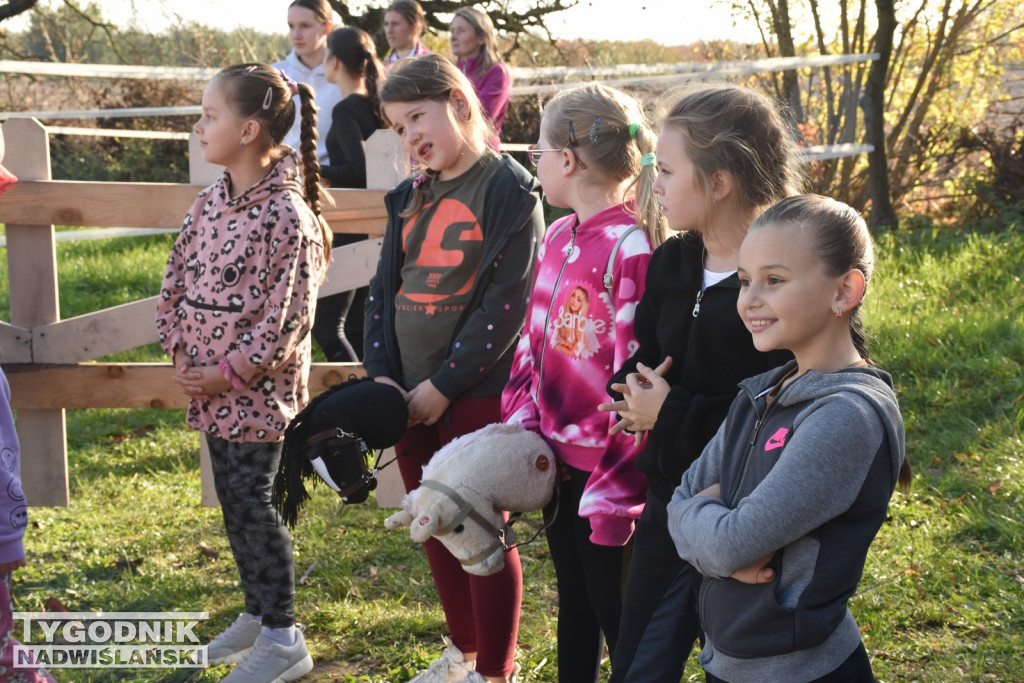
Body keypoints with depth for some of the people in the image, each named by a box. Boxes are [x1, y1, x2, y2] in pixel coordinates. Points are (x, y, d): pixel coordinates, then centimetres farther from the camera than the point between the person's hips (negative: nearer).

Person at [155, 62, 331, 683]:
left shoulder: (287, 213, -18)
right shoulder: (211, 203, 6)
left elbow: (288, 312, -19)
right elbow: (177, 280, 12)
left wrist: (230, 374, -16)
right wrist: (181, 352, 0)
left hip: (260, 387, -8)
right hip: (210, 382, 8)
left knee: (252, 500, -4)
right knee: (233, 499, 15)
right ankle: (258, 613, 30)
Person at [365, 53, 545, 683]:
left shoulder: (510, 191, -10)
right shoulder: (411, 198, 12)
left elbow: (507, 302, -15)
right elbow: (385, 288, 12)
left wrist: (442, 386, -16)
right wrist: (382, 375, -2)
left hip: (478, 395, -7)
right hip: (412, 397, 7)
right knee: (434, 529, 16)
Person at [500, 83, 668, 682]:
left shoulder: (630, 248, -20)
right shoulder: (559, 237, 7)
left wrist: (614, 491, -20)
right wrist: (522, 426, 2)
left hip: (606, 470, -8)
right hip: (558, 461, 8)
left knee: (618, 617, 3)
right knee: (574, 604, 21)